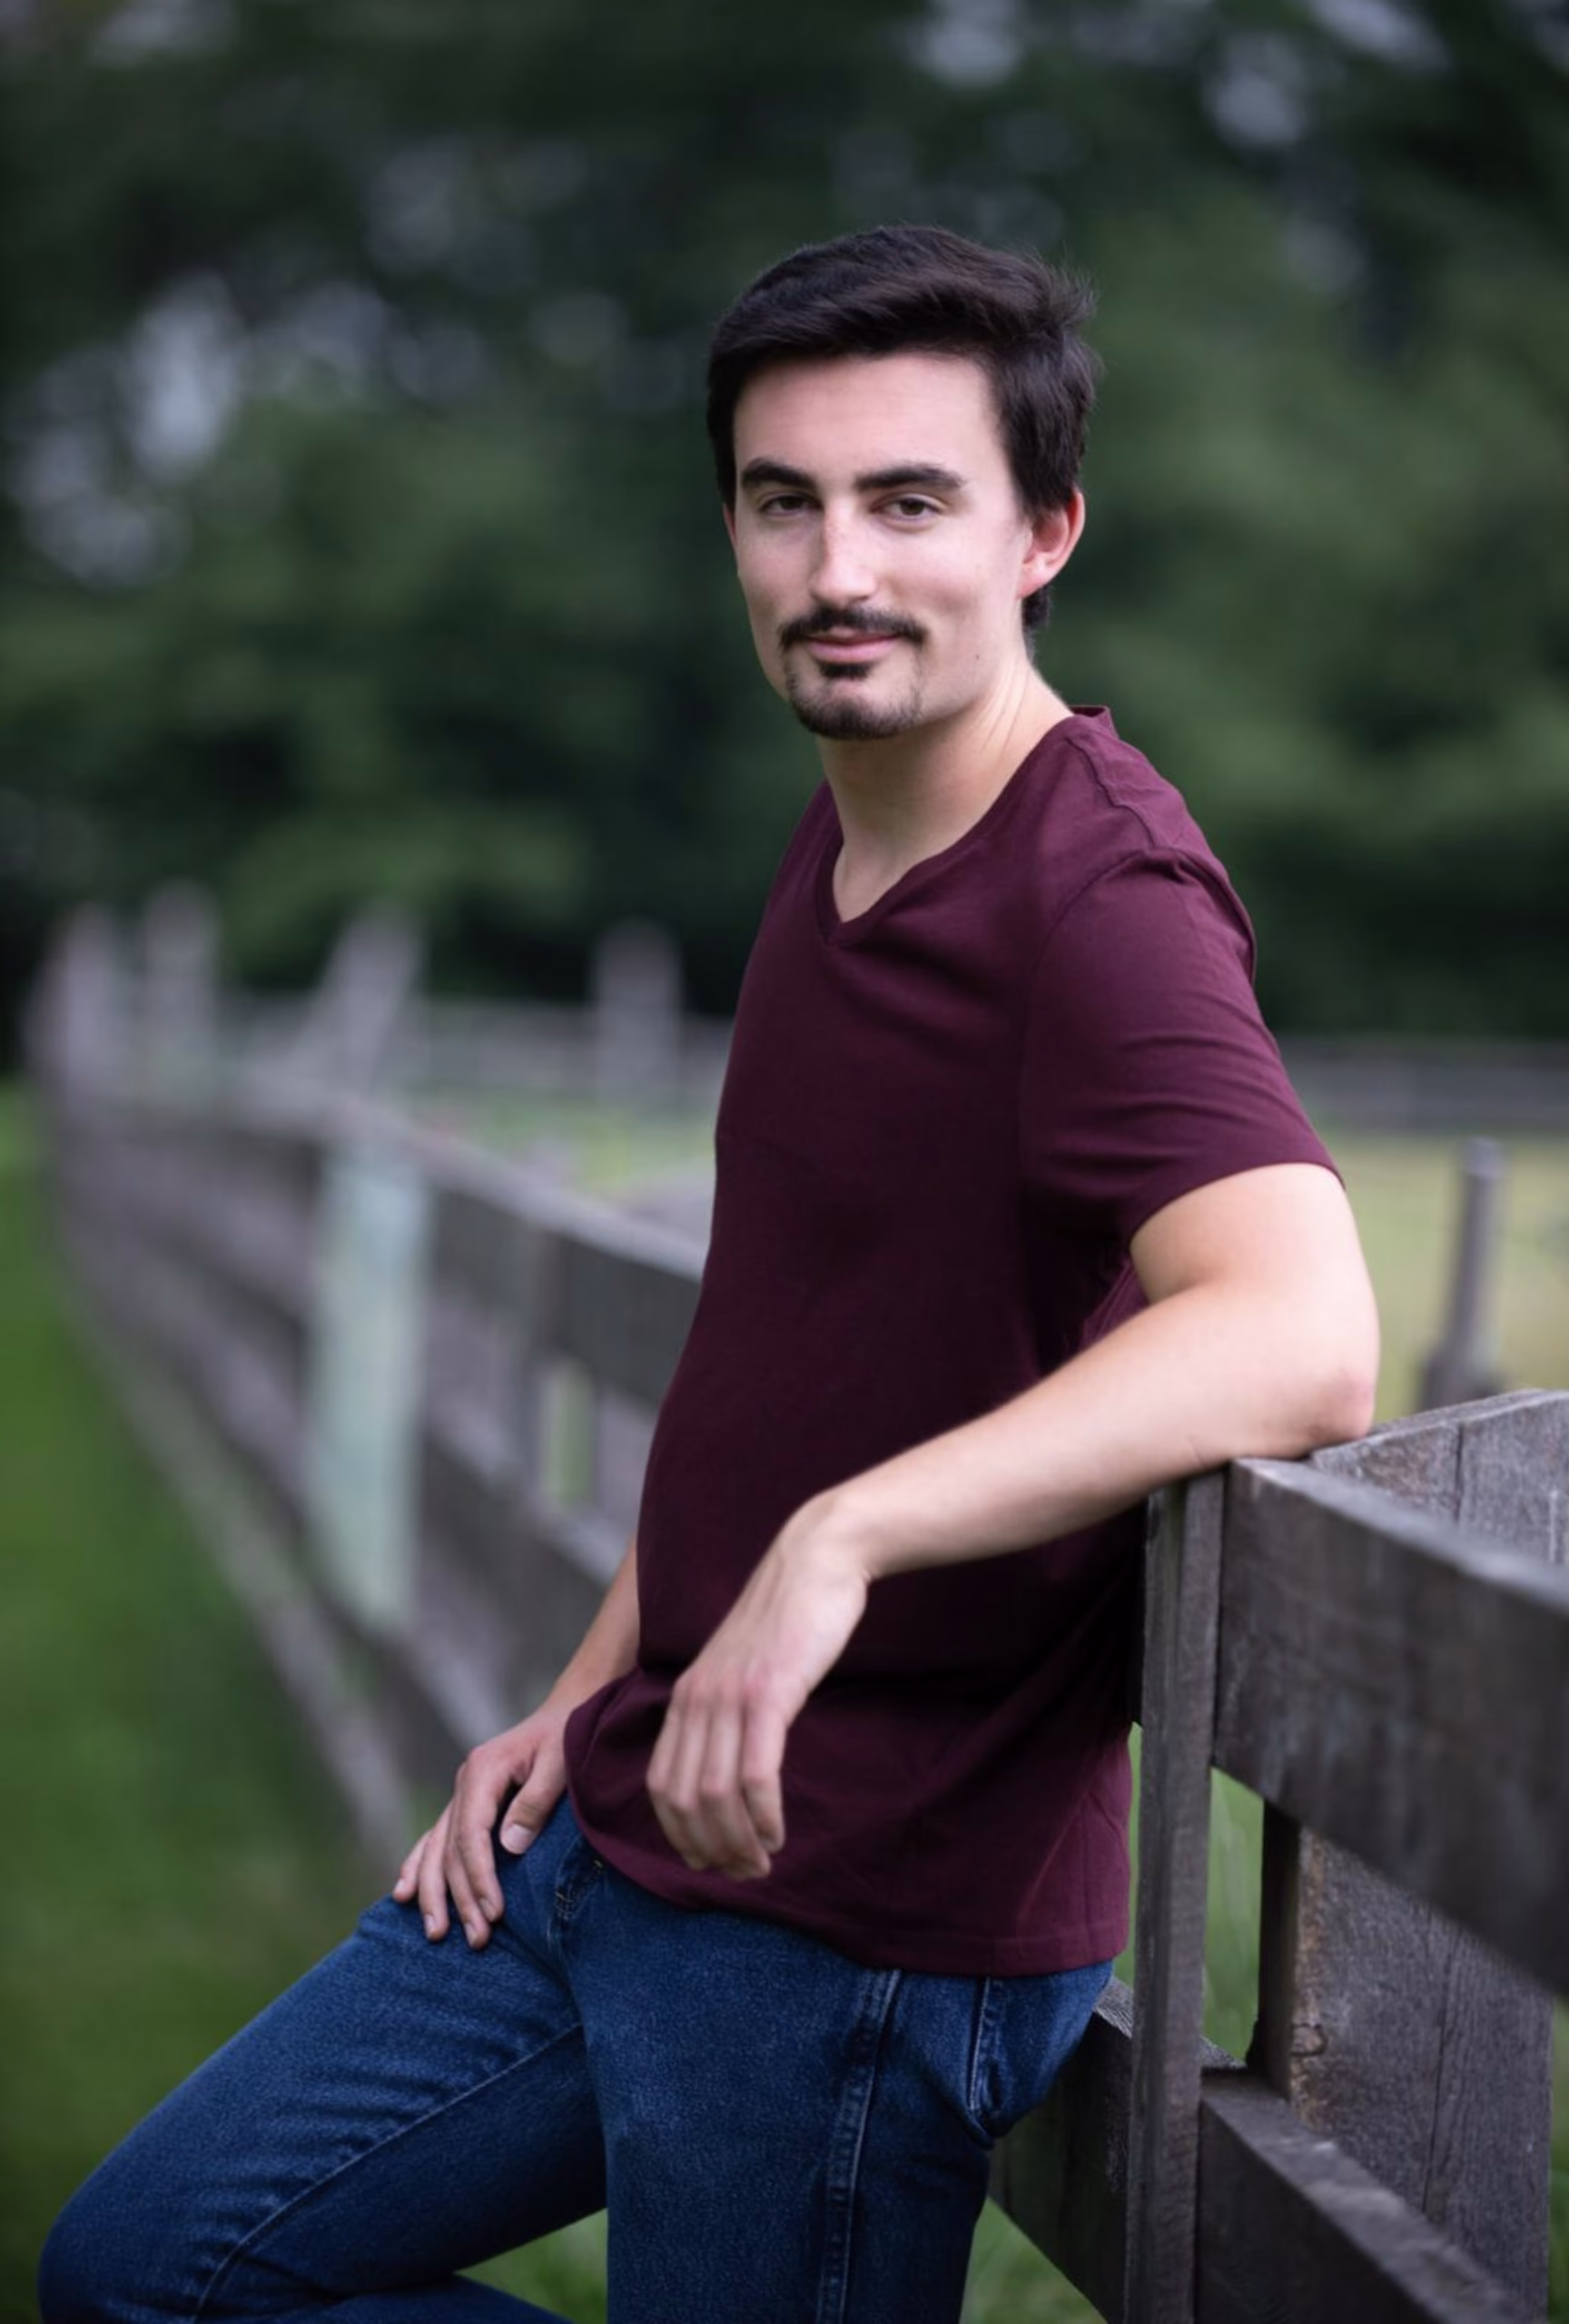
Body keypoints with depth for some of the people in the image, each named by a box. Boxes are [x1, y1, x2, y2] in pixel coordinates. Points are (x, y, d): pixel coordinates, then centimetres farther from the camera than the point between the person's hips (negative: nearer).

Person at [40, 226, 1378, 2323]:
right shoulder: (840, 857, 11)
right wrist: (590, 1699, 13)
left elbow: (1304, 1339, -37)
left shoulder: (1100, 897, -20)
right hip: (624, 1830, 9)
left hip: (870, 1916, -9)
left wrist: (840, 1538, -40)